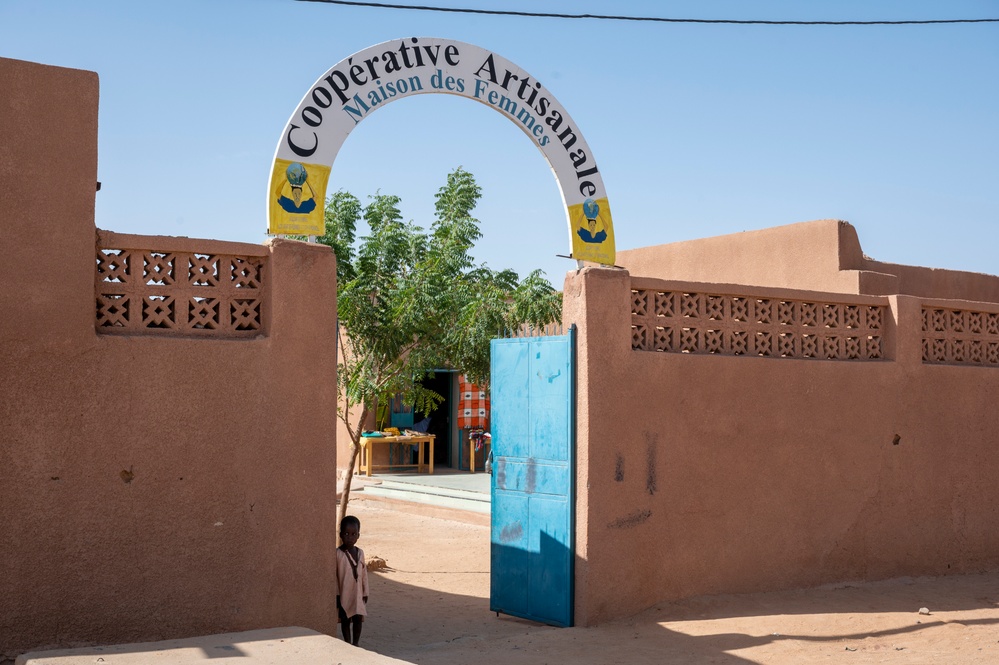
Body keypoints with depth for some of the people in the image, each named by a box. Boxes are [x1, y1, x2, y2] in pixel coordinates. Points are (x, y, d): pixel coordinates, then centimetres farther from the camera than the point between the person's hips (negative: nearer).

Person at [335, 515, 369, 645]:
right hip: (344, 594, -4)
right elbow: (334, 575, -8)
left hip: (358, 594, 4)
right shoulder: (337, 553, -10)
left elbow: (364, 573, 8)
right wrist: (336, 594, -10)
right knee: (345, 620, 5)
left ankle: (355, 644, 16)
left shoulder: (360, 552, 4)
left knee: (358, 619, 5)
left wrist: (365, 593, 8)